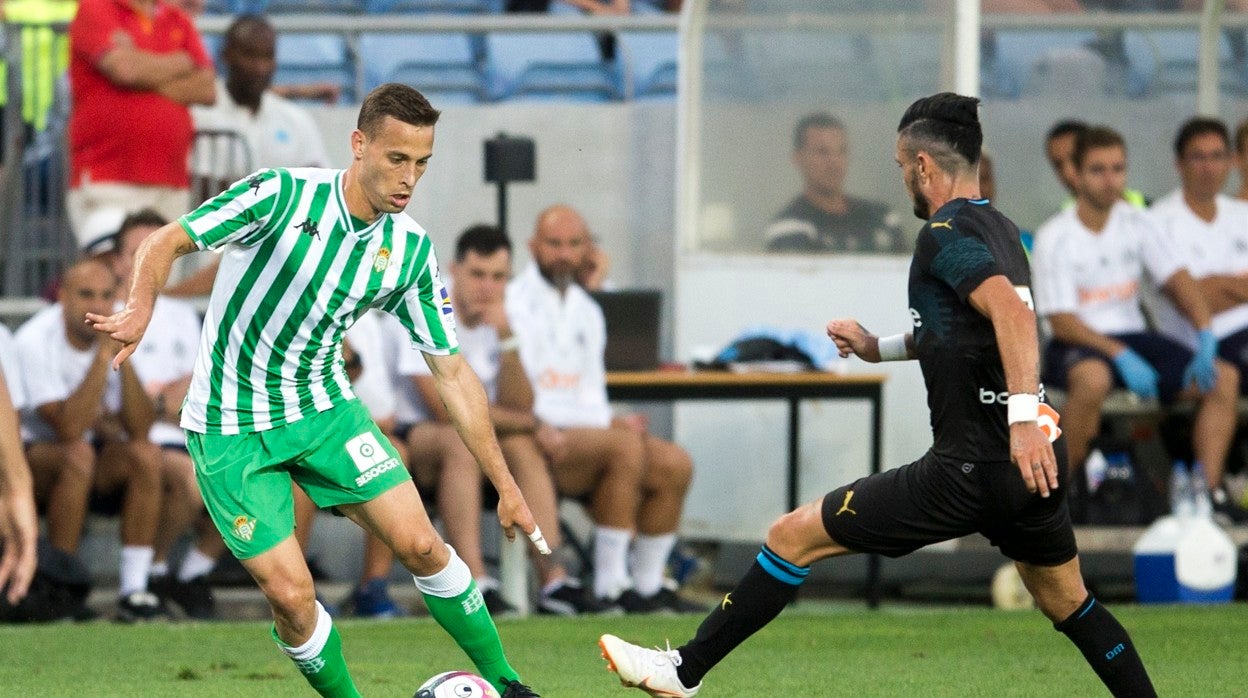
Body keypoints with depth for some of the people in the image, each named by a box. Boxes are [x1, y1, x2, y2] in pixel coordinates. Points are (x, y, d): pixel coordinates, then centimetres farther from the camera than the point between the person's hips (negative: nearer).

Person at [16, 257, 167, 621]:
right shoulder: (36, 341, -21)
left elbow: (139, 429, -14)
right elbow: (69, 429, -30)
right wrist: (103, 357, -33)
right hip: (33, 452, -5)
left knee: (146, 455, -23)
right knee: (78, 455, -35)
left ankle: (134, 590, -22)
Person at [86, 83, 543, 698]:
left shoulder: (410, 250, -5)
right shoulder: (282, 196, -19)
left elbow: (451, 370, 2)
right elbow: (165, 243, -13)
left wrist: (505, 485, 2)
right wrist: (140, 309, -36)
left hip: (324, 410, 4)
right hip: (231, 432, -4)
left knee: (421, 546, -8)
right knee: (290, 595, -12)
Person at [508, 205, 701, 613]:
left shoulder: (587, 311, 20)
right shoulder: (513, 306, -7)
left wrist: (609, 418, -5)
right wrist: (608, 423, -16)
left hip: (581, 427, 8)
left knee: (674, 464, -12)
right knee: (624, 447, -30)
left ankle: (647, 585, -5)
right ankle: (610, 586, -27)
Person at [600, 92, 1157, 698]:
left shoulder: (944, 234, -11)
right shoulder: (998, 229, 16)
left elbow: (1013, 313, -28)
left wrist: (1023, 417, -36)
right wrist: (881, 348, 32)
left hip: (971, 470, -8)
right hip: (1032, 465, 8)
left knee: (792, 536, 1)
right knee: (1068, 603, 25)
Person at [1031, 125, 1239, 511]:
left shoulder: (1136, 223, 7)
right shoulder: (1054, 237, -8)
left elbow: (1177, 279, 0)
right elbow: (1061, 320, -13)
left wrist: (1206, 338, -18)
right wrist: (1121, 357, -25)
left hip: (1133, 337, 5)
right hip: (1077, 344, -5)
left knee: (1223, 378, -16)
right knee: (1093, 378, -41)